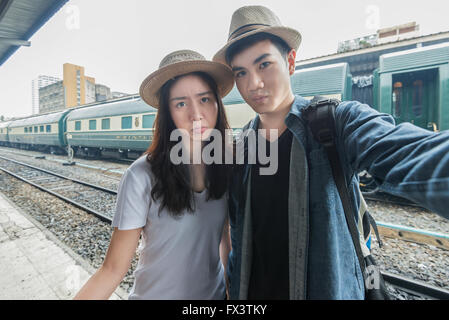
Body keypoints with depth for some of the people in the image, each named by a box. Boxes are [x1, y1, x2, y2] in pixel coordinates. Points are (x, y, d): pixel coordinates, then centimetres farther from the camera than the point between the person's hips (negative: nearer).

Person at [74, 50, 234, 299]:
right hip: (154, 293, -3)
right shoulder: (143, 177, -26)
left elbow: (226, 239, 0)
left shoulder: (228, 168, -12)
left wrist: (233, 289, 6)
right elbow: (113, 269, -17)